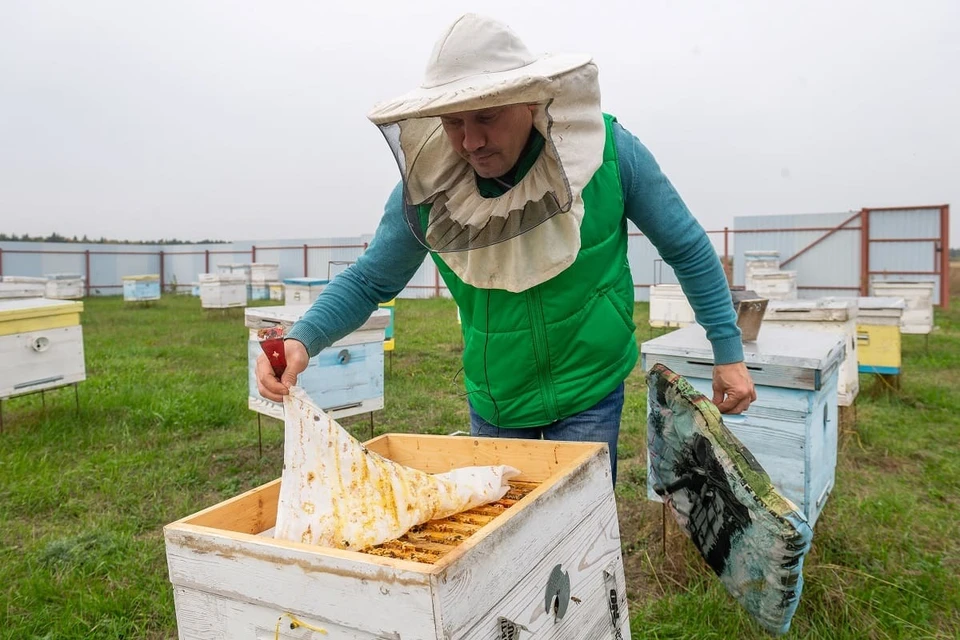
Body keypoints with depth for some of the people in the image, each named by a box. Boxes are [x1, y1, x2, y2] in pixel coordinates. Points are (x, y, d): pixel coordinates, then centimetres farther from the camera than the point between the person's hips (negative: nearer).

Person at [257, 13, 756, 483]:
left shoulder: (607, 151, -18)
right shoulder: (429, 186, -15)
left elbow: (687, 248, -6)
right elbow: (369, 281, -4)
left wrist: (729, 350, -3)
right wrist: (303, 339, -21)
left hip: (589, 396, -2)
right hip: (492, 405, 3)